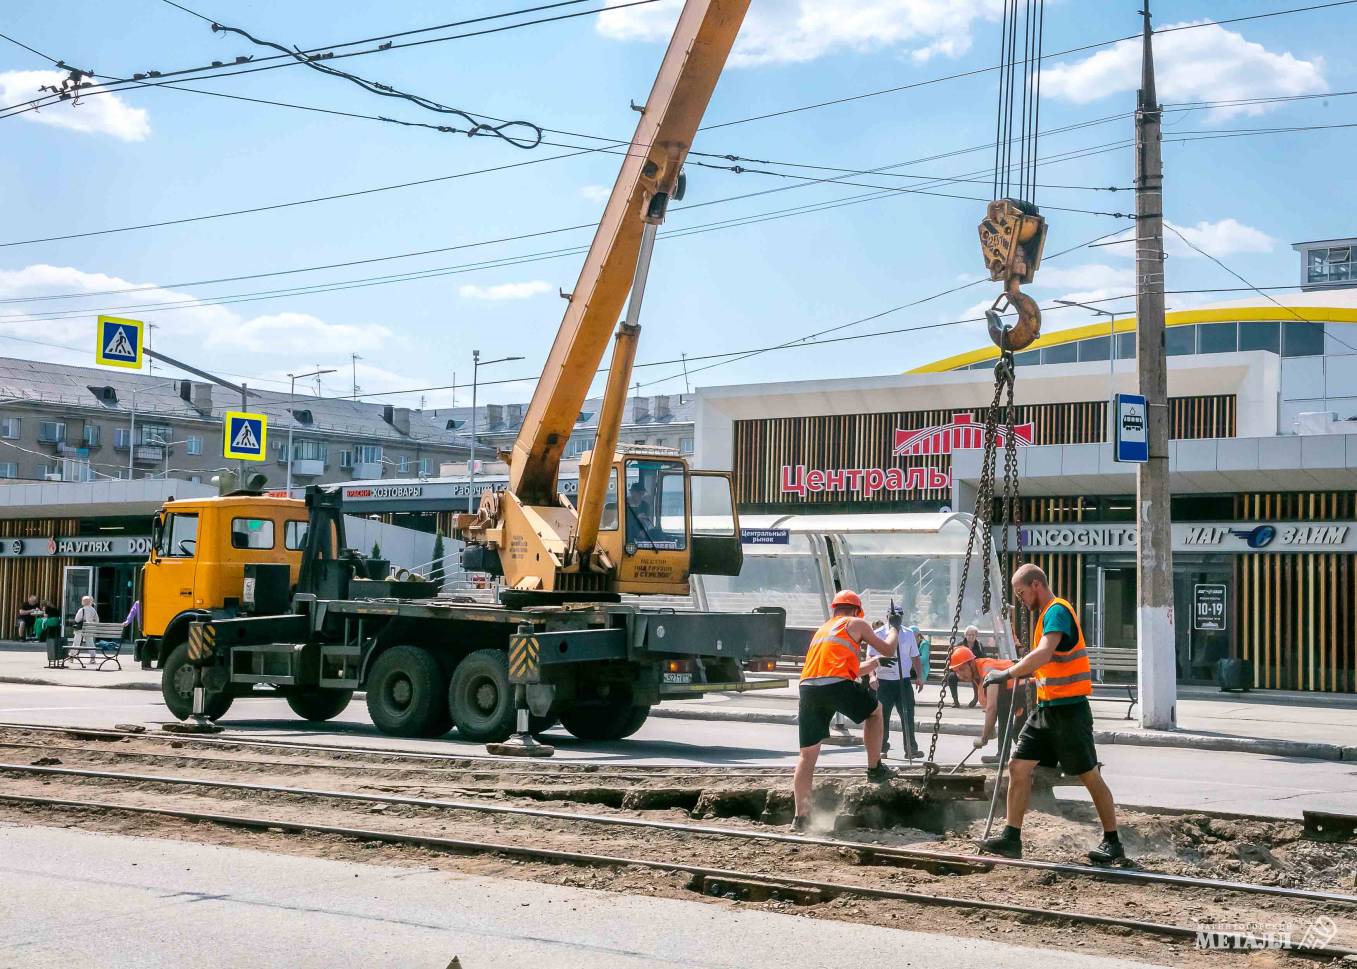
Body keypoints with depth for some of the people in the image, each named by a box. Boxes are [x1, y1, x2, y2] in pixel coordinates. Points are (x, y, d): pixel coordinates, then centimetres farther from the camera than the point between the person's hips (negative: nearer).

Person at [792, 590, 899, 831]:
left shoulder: (822, 630, 35)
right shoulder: (856, 623, 16)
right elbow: (888, 649, 20)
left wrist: (877, 662, 54)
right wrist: (895, 628, 38)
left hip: (808, 687, 5)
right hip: (837, 685, -5)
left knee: (808, 754, 9)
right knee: (875, 710, 25)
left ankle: (801, 816, 4)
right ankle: (875, 768, 27)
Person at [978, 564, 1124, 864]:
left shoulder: (1057, 611, -16)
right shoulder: (1044, 614, 15)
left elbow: (1044, 653, -32)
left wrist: (1008, 673, -31)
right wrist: (1023, 672, 9)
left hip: (1068, 710, -9)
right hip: (1045, 709, 9)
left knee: (1090, 775, 1)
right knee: (1018, 767, 1)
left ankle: (1113, 842, 12)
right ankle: (1011, 838, 3)